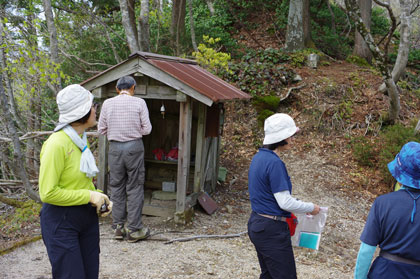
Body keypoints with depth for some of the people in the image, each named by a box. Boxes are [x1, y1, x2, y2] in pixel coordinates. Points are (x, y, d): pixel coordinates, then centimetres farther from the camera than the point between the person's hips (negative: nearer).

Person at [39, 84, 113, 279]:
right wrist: (88, 196, -18)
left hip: (88, 218, 8)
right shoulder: (57, 143, -20)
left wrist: (100, 197, 1)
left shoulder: (81, 139, 6)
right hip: (61, 221, -8)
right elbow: (47, 193, -21)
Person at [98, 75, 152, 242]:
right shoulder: (139, 103, -4)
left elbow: (101, 129, 5)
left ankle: (118, 227, 17)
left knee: (116, 188, 12)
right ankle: (134, 230, 7)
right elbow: (147, 129, -4)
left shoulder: (107, 103, 2)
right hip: (134, 147, -2)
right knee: (135, 188, 4)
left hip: (115, 147, 2)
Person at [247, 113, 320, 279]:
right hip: (272, 229, -10)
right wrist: (311, 208, -5)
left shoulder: (259, 157, 7)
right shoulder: (274, 163, -21)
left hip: (256, 224, 10)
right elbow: (285, 202, -20)